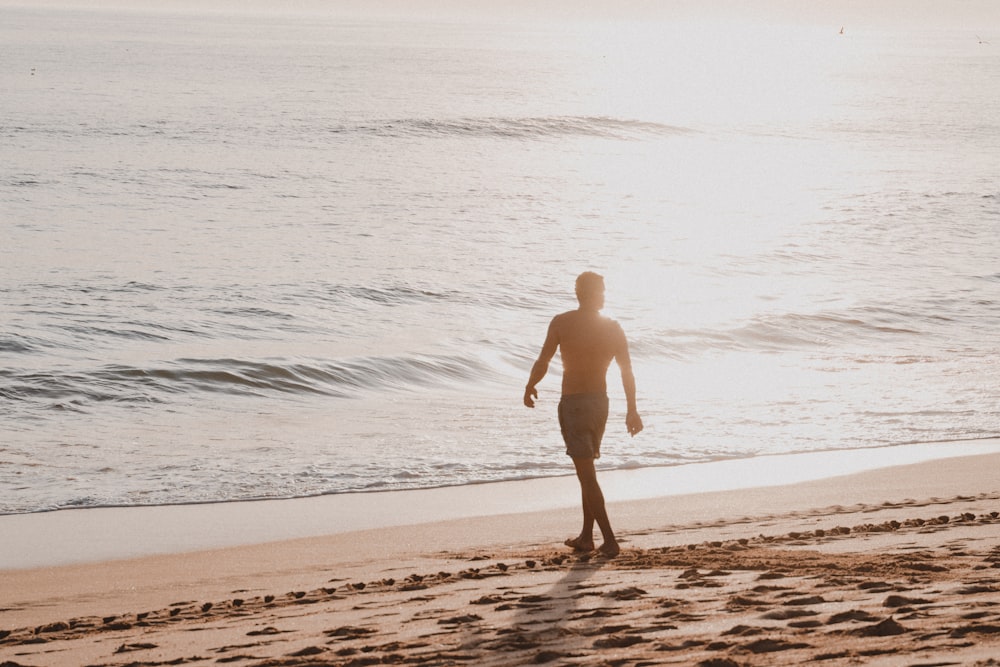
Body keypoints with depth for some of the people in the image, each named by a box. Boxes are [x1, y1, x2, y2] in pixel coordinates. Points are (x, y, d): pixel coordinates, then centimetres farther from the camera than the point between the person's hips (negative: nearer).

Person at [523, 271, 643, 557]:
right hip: (600, 403, 5)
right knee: (587, 470, 20)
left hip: (573, 404, -5)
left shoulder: (561, 323, -10)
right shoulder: (613, 328, -2)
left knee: (586, 474, -4)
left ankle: (609, 540, -11)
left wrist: (530, 387, 10)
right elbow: (627, 372, 0)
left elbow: (542, 362, -8)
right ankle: (586, 537, 24)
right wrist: (632, 410, 9)